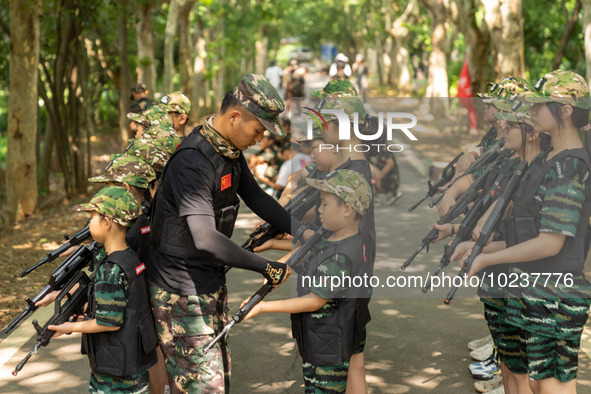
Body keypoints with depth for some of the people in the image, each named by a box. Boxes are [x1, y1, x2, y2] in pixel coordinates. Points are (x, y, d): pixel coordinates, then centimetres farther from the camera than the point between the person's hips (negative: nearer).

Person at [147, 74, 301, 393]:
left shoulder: (230, 151, 4)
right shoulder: (193, 162, -27)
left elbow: (256, 198, 14)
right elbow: (206, 240, -33)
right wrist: (265, 268, -27)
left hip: (211, 281, 10)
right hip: (182, 291, -10)